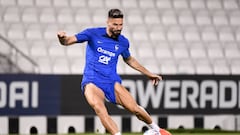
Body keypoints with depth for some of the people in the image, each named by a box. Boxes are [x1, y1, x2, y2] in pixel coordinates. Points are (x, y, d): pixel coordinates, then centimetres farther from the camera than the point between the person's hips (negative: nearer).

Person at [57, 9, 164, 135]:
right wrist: (62, 38, -32)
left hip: (112, 81, 2)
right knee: (100, 109, -33)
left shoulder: (123, 42, 9)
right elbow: (68, 41, -8)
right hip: (92, 81, -2)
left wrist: (149, 74, 33)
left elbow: (129, 59, 29)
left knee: (134, 108, -12)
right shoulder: (93, 34, -2)